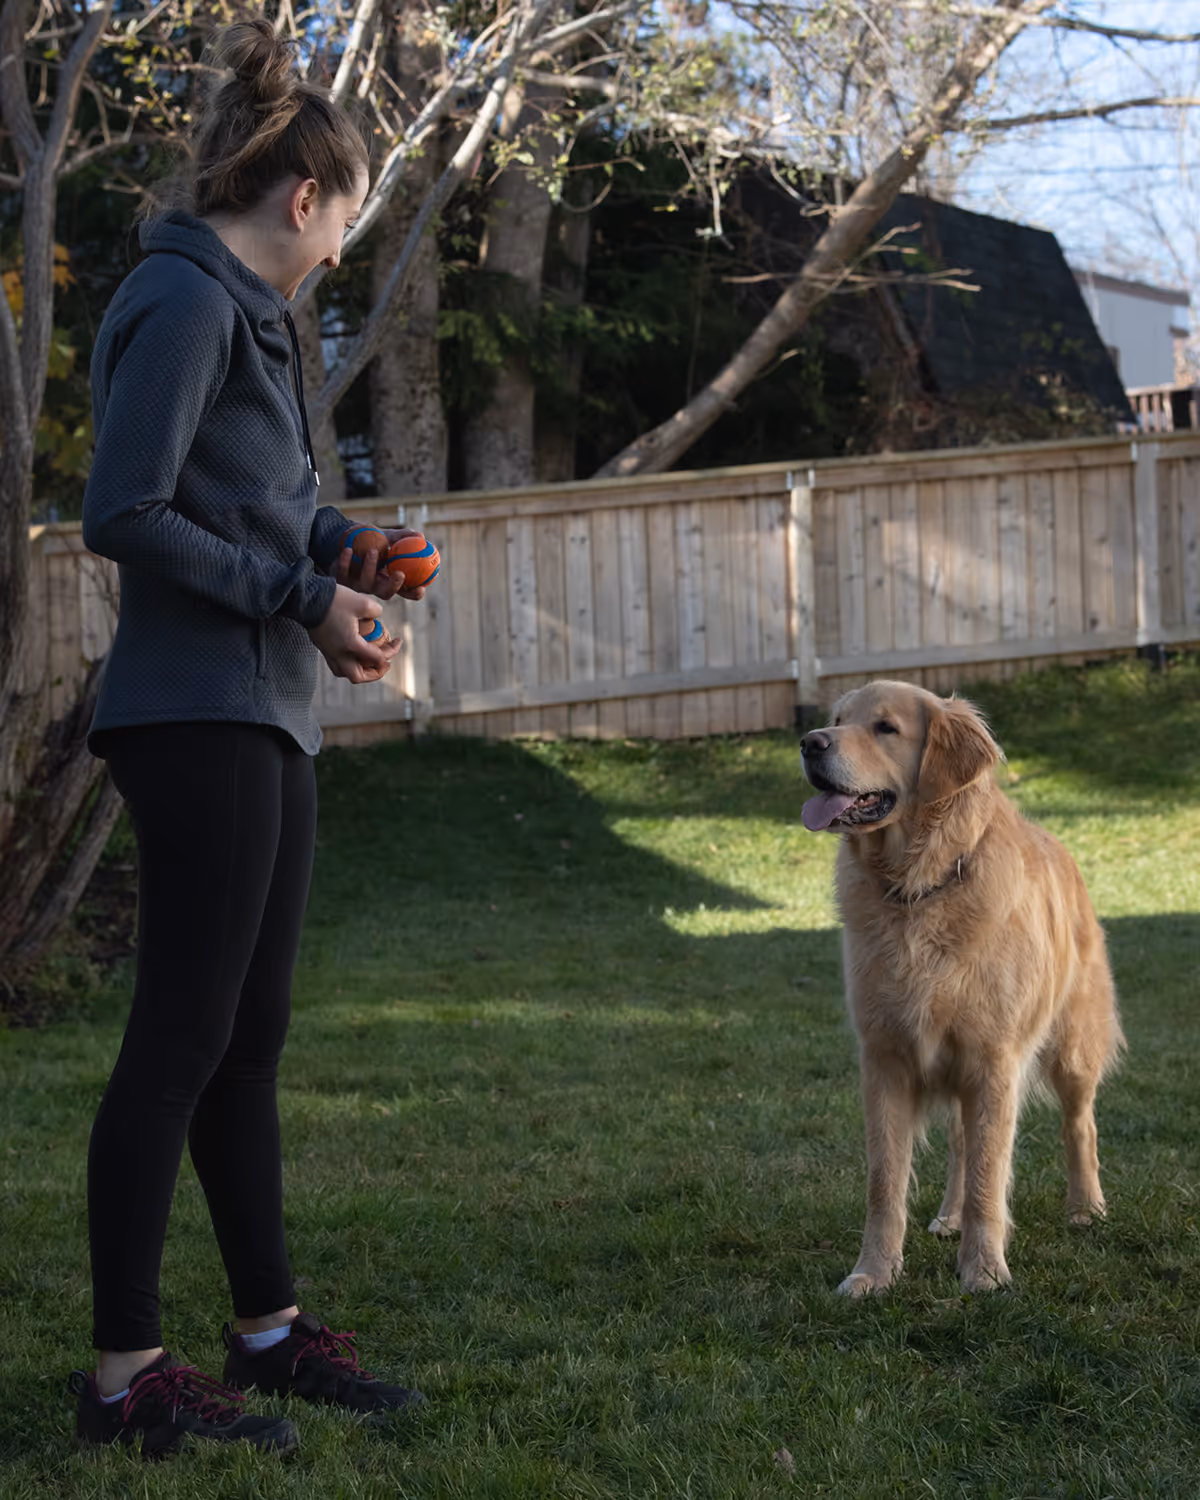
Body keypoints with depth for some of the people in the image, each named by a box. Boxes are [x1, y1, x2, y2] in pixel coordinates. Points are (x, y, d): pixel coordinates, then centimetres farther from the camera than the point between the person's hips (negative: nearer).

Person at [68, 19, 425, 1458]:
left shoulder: (243, 309, 17)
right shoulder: (184, 301, -12)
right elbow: (122, 515, -19)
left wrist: (343, 554, 4)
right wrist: (300, 598, -14)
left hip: (265, 716, 10)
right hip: (197, 713, -10)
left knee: (249, 1034, 14)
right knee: (183, 1038, -6)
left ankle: (267, 1328, 23)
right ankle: (123, 1373, 2)